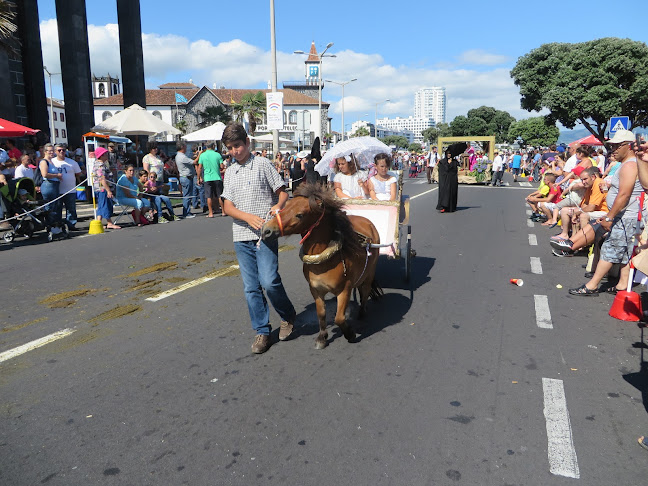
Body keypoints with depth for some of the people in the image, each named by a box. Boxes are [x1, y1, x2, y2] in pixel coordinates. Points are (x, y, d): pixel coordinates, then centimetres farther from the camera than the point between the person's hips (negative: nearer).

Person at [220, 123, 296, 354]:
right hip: (242, 236, 5)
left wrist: (277, 207, -22)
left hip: (265, 233, -4)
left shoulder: (263, 164, 1)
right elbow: (228, 206, 6)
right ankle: (262, 331, 18)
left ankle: (288, 316, 14)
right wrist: (248, 217, -13)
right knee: (251, 287, 6)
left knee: (269, 281, -13)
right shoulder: (230, 172, 14)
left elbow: (282, 193, 1)